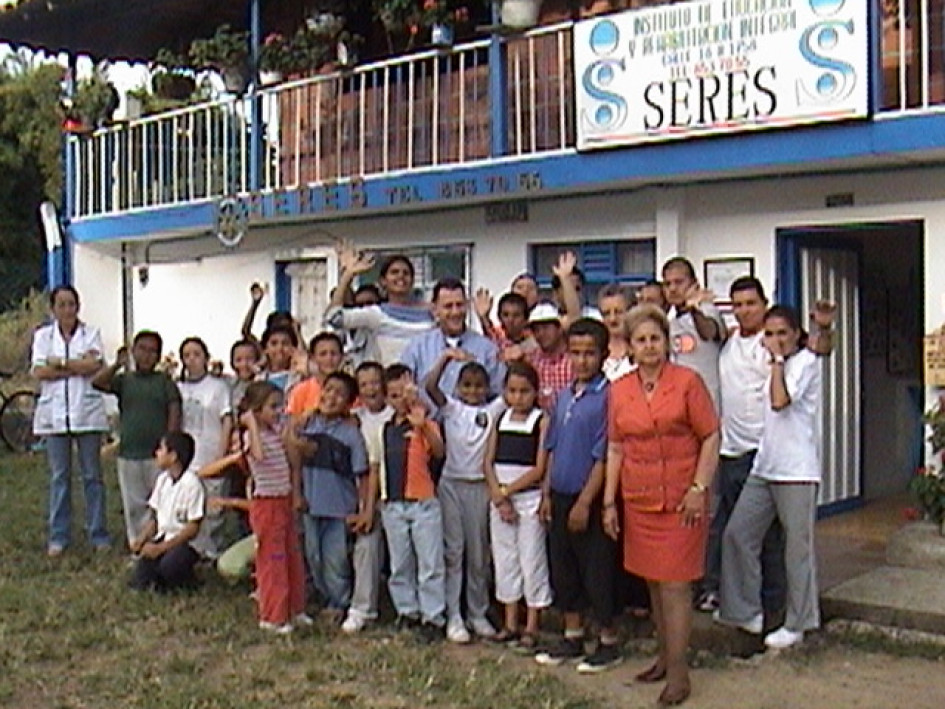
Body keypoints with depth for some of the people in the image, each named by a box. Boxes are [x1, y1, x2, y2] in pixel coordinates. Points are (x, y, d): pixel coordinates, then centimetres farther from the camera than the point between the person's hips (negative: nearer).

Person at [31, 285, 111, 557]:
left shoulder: (91, 333, 5)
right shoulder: (43, 336, 8)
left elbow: (94, 365, -11)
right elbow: (39, 372, -6)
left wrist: (59, 363, -8)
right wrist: (78, 368, -10)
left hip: (86, 411, -1)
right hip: (54, 413, 1)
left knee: (92, 474, 3)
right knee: (59, 476, 6)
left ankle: (98, 534, 11)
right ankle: (58, 536, 14)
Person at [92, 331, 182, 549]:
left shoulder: (164, 382, 5)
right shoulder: (124, 380, 10)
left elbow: (174, 412, -1)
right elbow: (98, 382, -5)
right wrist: (117, 365, -17)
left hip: (158, 455, -2)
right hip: (129, 454, 2)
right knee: (134, 506, 9)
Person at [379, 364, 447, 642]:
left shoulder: (426, 425, -5)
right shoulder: (384, 429, 10)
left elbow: (439, 451, -24)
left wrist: (422, 425, -38)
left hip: (423, 503, -5)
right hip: (392, 504, 5)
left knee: (430, 564, -1)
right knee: (399, 565, 12)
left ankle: (432, 618, 5)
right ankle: (407, 612, 23)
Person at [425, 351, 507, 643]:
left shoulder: (493, 410, 5)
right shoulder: (451, 408, 4)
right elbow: (430, 386, -11)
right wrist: (446, 358, -19)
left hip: (480, 486, 1)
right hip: (451, 484, -1)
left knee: (479, 553, 9)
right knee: (453, 551, 1)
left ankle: (478, 614, 20)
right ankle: (453, 616, 5)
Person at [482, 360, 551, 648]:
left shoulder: (542, 421, -6)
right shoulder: (500, 419, 8)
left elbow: (539, 469, -12)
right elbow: (488, 462, 4)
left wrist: (508, 490, -12)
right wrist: (498, 497, -8)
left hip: (530, 498, -5)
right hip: (499, 498, 5)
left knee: (532, 560, 1)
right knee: (504, 559, 10)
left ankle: (531, 626, 10)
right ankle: (510, 622, 20)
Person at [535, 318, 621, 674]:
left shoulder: (608, 397, -13)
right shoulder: (563, 397, 9)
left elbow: (604, 456, -15)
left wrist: (585, 502, -16)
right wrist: (547, 493, 12)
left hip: (591, 499, -7)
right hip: (561, 495, 7)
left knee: (597, 571, 3)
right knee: (563, 568, 15)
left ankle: (609, 642, 19)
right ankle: (572, 638, 29)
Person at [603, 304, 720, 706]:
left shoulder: (687, 382, -5)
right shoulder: (619, 391, 7)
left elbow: (711, 437, -4)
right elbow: (615, 448, 11)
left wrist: (699, 488, -12)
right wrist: (609, 502, 8)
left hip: (679, 502, -4)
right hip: (638, 502, 5)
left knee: (675, 585, -4)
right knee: (653, 583, 13)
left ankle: (678, 673, 4)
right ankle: (664, 657, 27)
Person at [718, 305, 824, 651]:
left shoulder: (806, 361, -8)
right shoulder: (780, 365, 16)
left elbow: (780, 401, -22)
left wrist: (778, 360, -14)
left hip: (796, 470, -8)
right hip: (764, 466, 8)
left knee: (798, 547, 2)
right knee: (737, 534, 6)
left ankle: (797, 624, 13)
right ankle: (746, 611, 18)